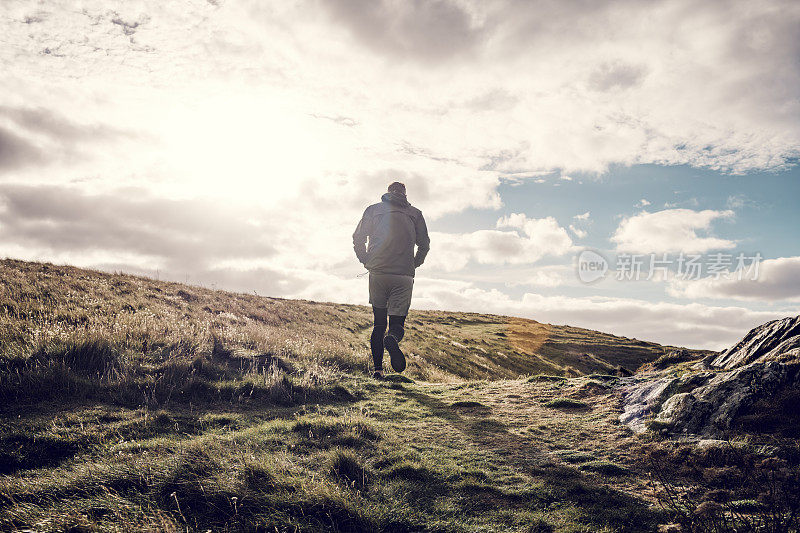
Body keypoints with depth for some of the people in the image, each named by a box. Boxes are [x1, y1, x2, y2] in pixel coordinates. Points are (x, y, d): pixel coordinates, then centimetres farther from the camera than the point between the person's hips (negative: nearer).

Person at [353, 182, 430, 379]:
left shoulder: (373, 210, 9)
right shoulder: (415, 214, 10)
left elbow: (358, 239, 6)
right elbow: (424, 244, 9)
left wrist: (367, 262, 17)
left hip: (377, 274, 1)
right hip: (404, 276, -1)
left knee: (378, 323, 11)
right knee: (397, 322, 2)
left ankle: (378, 368, 2)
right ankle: (392, 339, -33)